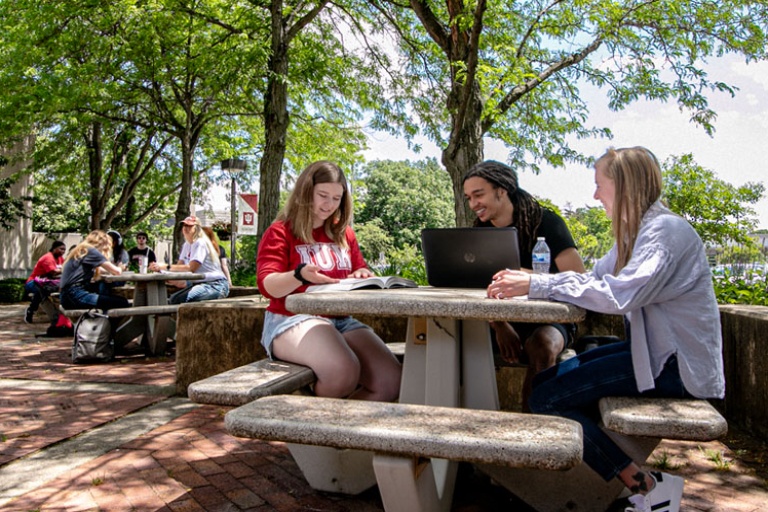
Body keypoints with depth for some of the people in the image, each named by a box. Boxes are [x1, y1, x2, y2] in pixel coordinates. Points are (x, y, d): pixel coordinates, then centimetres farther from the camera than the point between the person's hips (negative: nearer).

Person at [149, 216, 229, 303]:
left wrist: (166, 267, -20)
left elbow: (191, 268, -20)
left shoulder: (200, 243, -12)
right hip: (198, 283, 9)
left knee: (180, 299, -27)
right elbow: (179, 265, 5)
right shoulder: (186, 245, 16)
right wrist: (160, 268, -11)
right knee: (172, 299, -8)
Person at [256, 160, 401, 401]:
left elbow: (361, 271, 23)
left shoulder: (344, 234, 18)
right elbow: (269, 286, -9)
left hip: (341, 321, 6)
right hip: (292, 320, -5)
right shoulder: (280, 232, 1)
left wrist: (363, 275, -3)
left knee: (391, 381, -18)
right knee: (343, 373, -35)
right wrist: (300, 275, -30)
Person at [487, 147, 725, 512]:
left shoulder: (666, 230, -17)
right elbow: (592, 279, 7)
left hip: (676, 363, -10)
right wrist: (524, 283, -7)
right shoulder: (635, 232, 14)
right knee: (546, 381, 6)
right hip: (653, 348, 10)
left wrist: (536, 285, -30)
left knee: (547, 399, -15)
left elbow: (620, 294, -32)